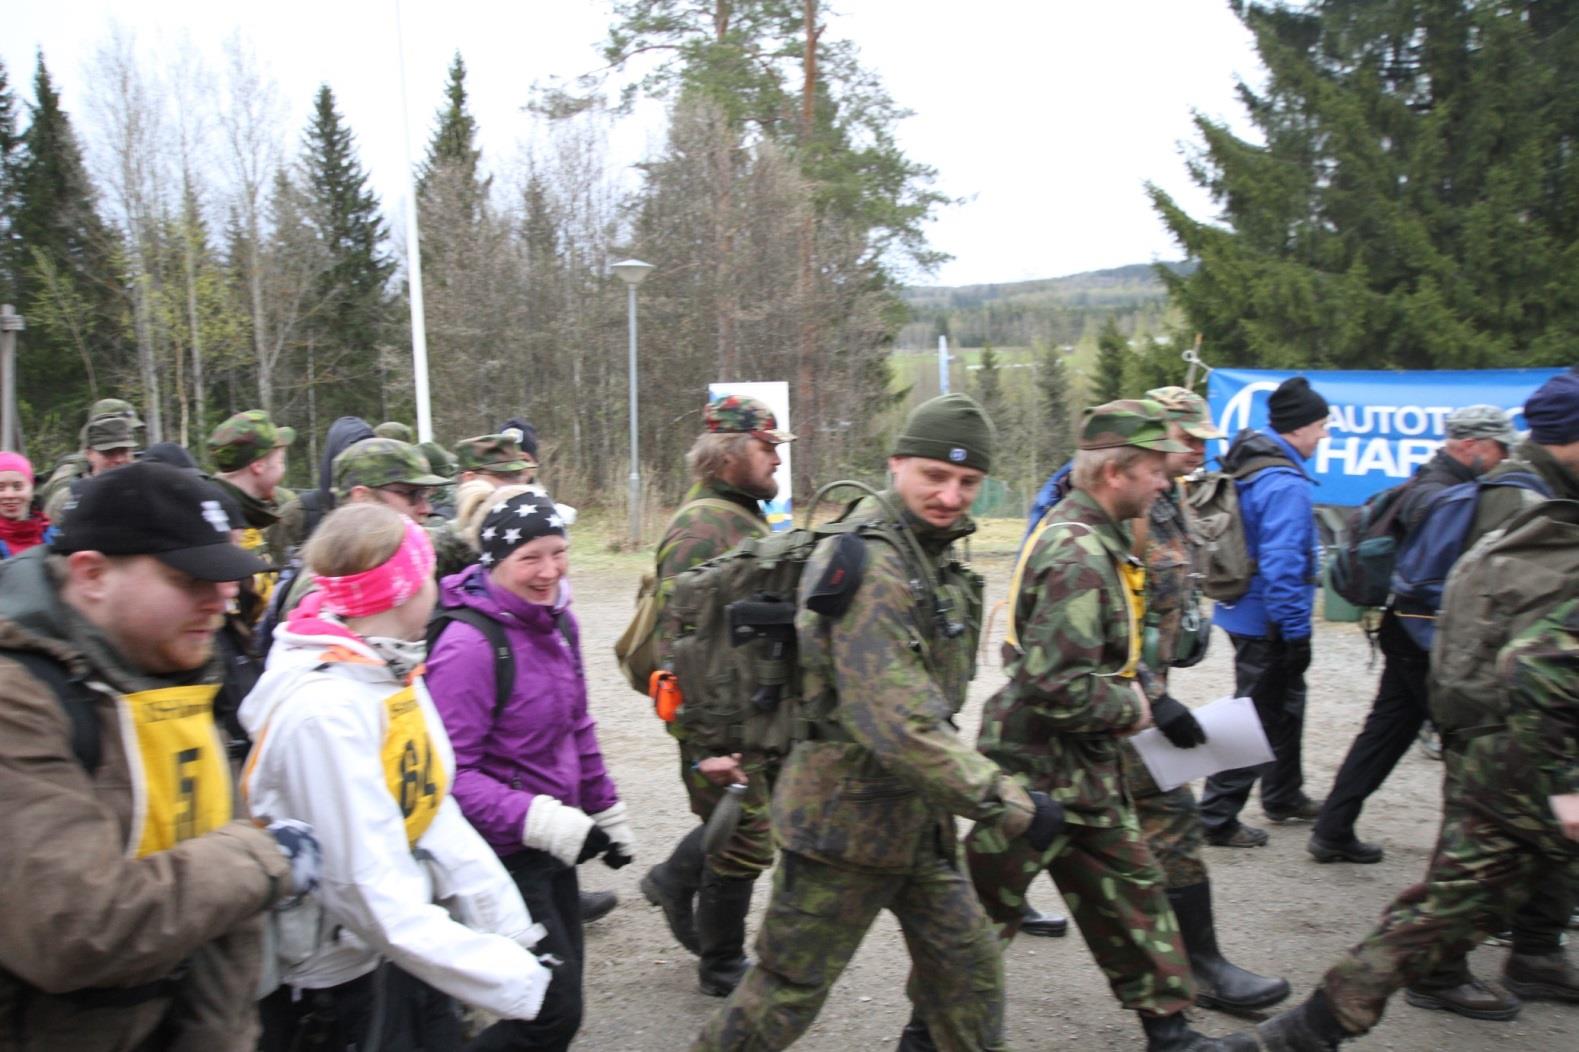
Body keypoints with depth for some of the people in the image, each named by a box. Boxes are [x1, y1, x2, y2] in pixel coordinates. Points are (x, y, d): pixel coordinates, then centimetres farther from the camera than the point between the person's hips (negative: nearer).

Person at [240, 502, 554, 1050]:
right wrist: (516, 980, -29)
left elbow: (436, 812, -2)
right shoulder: (323, 711, -28)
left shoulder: (396, 673, -1)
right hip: (311, 981, -7)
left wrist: (512, 927, -7)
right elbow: (379, 899, -30)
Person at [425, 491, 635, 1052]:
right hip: (503, 856, -8)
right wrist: (538, 819, -32)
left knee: (559, 998, 19)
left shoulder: (558, 620, 3)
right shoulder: (469, 645, -22)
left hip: (554, 843, 8)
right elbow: (451, 773, -24)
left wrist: (607, 811, 18)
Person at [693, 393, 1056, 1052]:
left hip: (918, 821, 9)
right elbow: (897, 724, -31)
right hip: (846, 818, -9)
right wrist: (1010, 805, -27)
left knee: (969, 966, 17)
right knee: (790, 988, 5)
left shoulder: (937, 558, 9)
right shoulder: (870, 564, -24)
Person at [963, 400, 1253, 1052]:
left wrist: (1155, 698, 6)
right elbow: (1059, 687, -30)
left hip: (1083, 767, 10)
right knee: (987, 906, 4)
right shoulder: (1076, 556, -24)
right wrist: (1137, 708, -14)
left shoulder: (1096, 539, 9)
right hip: (1039, 770, -10)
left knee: (1130, 888, 17)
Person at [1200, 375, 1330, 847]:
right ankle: (1218, 818, 7)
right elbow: (1282, 564, -28)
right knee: (1258, 717, 0)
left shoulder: (1249, 467, 8)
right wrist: (1296, 630, -23)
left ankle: (1284, 797, 40)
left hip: (1245, 610, 10)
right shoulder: (1284, 484, -23)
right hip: (1267, 623, -10)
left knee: (1284, 702, 25)